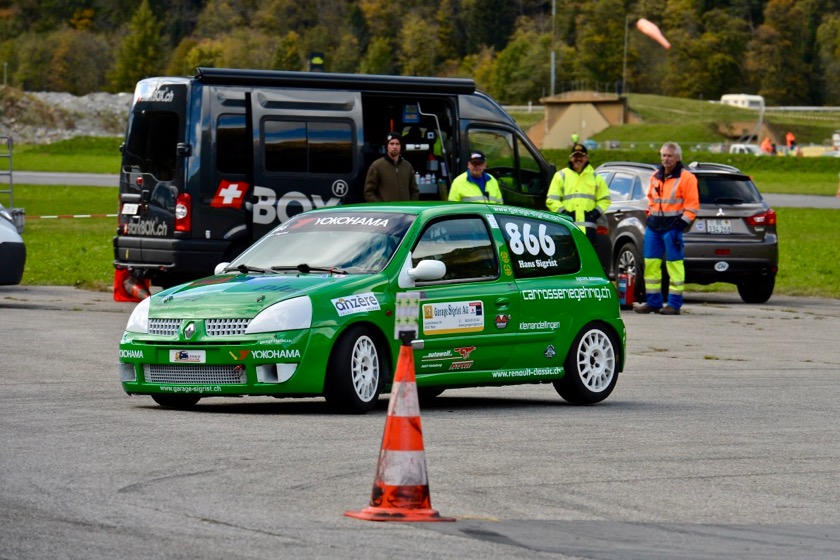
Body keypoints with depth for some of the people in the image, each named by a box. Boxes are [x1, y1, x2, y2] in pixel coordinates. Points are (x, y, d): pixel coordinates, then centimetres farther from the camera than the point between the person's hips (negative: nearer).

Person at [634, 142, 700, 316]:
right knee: (650, 263, 6)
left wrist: (683, 222, -14)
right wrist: (650, 215, 16)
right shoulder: (656, 177, 15)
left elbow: (692, 204, -7)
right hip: (654, 225, 7)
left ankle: (674, 304, -2)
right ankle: (653, 301, 12)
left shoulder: (686, 178, -4)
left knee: (674, 264, -5)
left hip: (672, 226, -7)